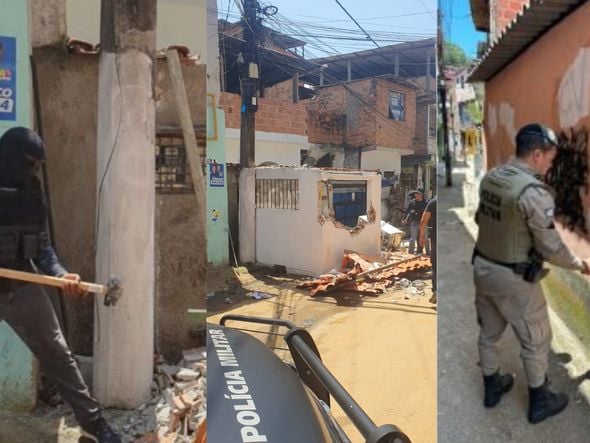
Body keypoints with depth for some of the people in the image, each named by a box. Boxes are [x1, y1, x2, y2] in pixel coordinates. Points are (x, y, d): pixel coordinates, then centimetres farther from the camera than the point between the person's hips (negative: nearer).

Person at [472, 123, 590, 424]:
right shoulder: (535, 191, -24)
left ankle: (492, 388, 41)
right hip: (513, 279, -7)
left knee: (489, 333, 22)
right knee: (535, 341, 14)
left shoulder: (490, 178, -1)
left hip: (482, 267, 7)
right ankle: (539, 402, 32)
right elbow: (550, 247, -18)